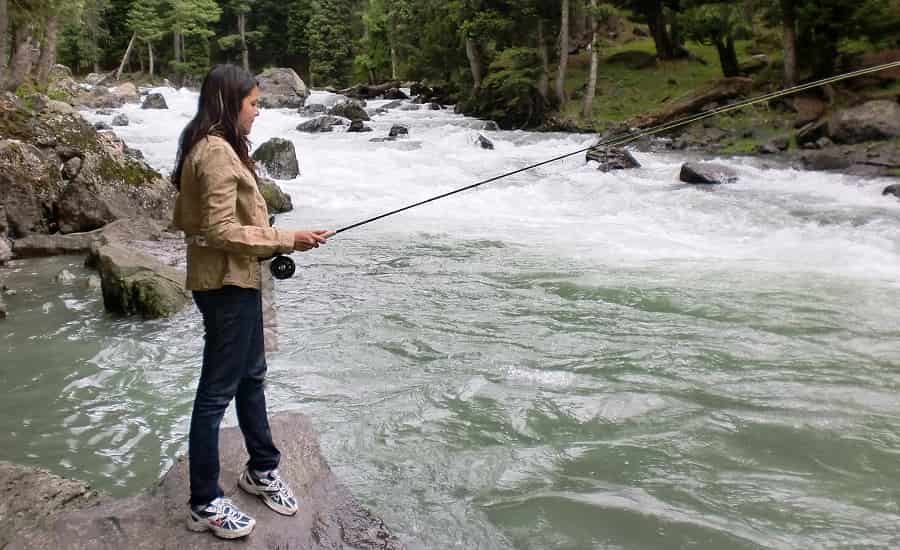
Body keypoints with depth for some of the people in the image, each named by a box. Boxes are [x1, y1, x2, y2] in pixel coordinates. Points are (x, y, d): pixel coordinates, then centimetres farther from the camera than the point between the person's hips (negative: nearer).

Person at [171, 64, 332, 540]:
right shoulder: (217, 152, -20)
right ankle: (204, 504, 14)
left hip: (236, 279, 11)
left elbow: (187, 220, 16)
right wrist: (286, 240, -19)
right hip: (226, 284, -11)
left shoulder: (214, 147, 12)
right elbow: (221, 231, -24)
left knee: (251, 375, 21)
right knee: (217, 390, 0)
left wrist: (269, 243, 11)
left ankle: (262, 470, 38)